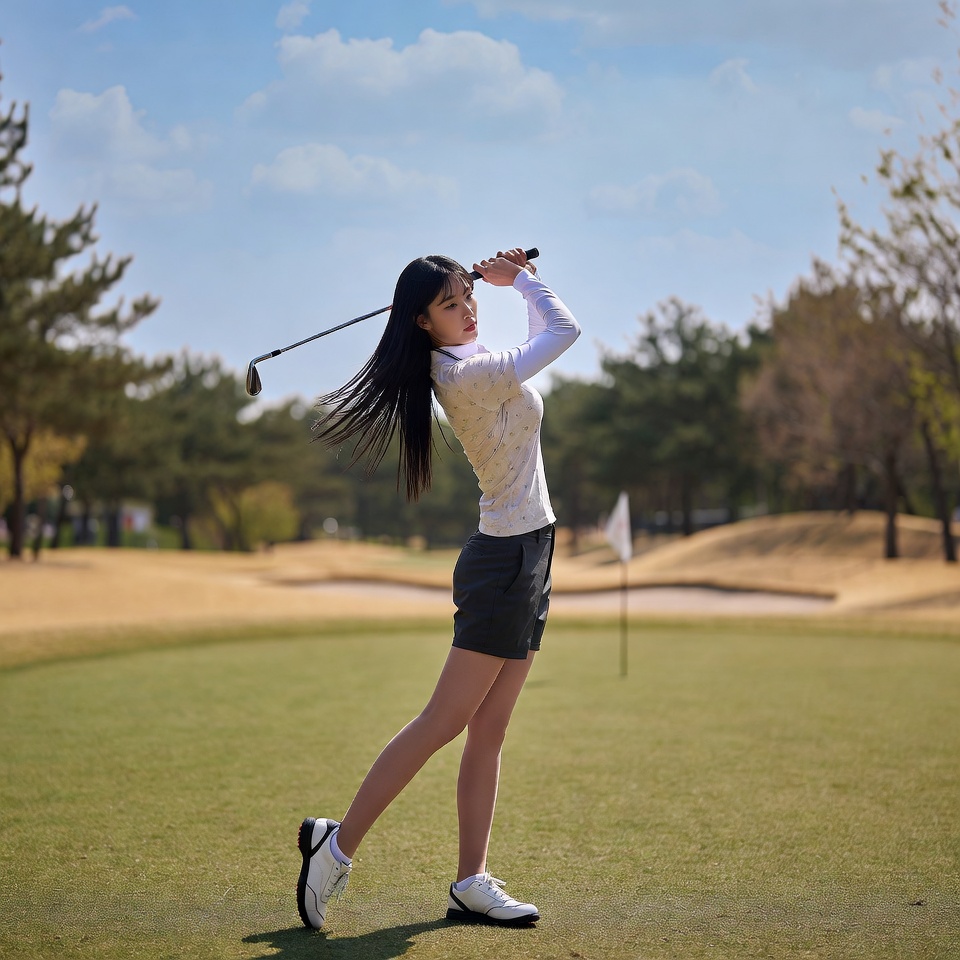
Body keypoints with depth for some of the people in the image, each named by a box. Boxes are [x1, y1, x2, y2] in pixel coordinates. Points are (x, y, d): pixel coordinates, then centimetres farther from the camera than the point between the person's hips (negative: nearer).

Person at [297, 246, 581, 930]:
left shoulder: (464, 361, 9)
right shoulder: (475, 374, -19)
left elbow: (543, 331, 30)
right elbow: (565, 328, -12)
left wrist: (512, 276, 15)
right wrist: (521, 277, 4)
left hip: (525, 559, 9)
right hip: (507, 561, -9)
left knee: (488, 732, 6)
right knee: (443, 722, -7)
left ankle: (471, 884, 8)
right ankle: (338, 845, 0)